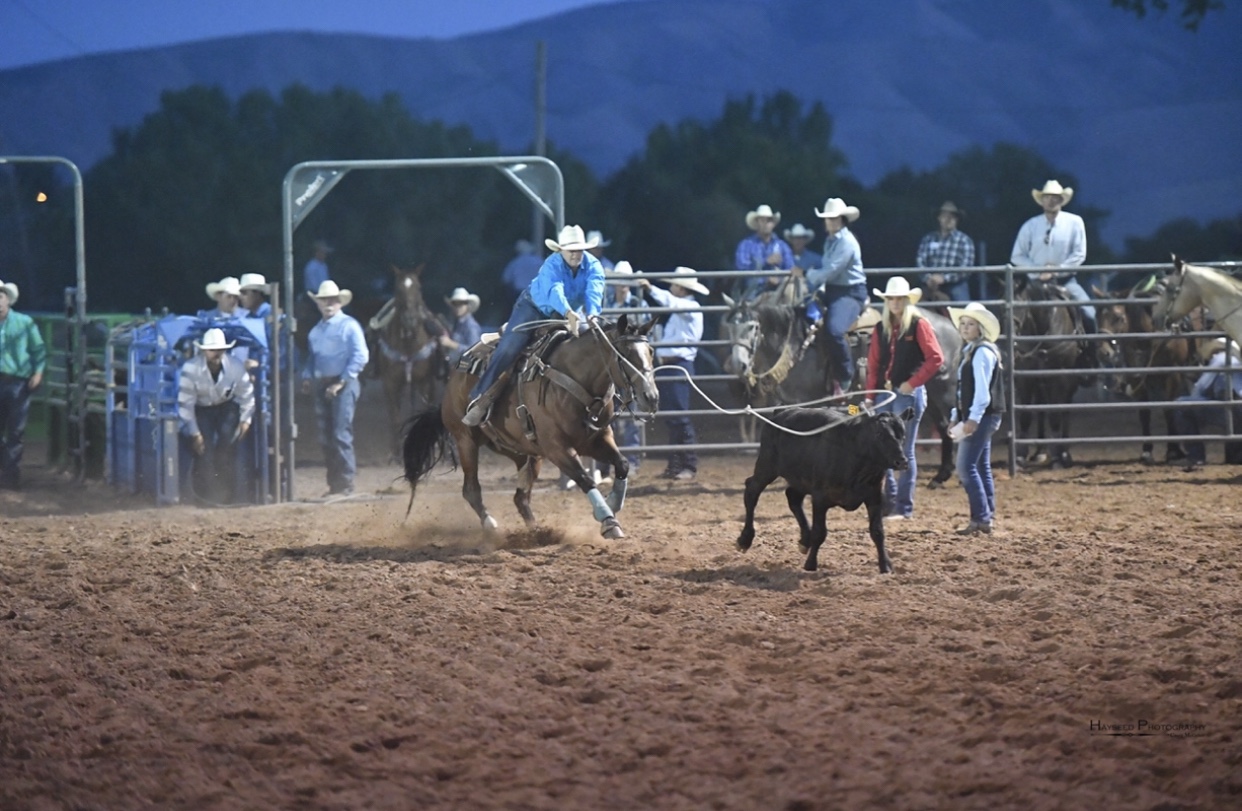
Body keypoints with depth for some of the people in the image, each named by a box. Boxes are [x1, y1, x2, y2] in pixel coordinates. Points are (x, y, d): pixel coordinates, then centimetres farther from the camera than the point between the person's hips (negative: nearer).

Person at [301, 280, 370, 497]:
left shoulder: (349, 326, -6)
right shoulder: (316, 330, 16)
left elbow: (360, 357, -13)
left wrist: (341, 382, -16)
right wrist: (307, 377, 8)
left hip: (343, 385, -7)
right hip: (321, 385, 7)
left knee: (341, 434, -12)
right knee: (325, 436, 8)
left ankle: (346, 484, -9)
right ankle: (334, 484, 14)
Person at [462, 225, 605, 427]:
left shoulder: (593, 266, -18)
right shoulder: (552, 266, -29)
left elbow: (594, 290, -36)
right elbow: (554, 291, -49)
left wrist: (592, 314, -58)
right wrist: (569, 314, -69)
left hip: (567, 316, 5)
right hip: (534, 309, -5)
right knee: (508, 350, -20)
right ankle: (480, 400, -19)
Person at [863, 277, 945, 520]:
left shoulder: (919, 325, -6)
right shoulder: (881, 329, 11)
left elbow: (936, 359, -12)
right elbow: (873, 364, 12)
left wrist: (912, 383, -15)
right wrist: (869, 396, 4)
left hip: (909, 393, -6)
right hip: (884, 393, 6)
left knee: (904, 451, -1)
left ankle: (905, 507, 5)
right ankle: (888, 502, 16)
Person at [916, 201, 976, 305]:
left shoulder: (965, 241, 0)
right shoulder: (928, 239, 8)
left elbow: (966, 267, -7)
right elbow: (920, 261, 2)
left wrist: (944, 278, -16)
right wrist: (928, 277, -17)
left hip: (956, 288, -2)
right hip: (933, 288, 2)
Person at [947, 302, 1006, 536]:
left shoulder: (982, 352, -13)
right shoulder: (968, 352, 17)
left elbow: (982, 390, -20)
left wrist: (973, 419, -23)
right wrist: (956, 417, 19)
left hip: (982, 416, -10)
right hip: (972, 418, 10)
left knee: (966, 467, -13)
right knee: (982, 467, 11)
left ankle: (981, 518, -13)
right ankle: (987, 517, 14)